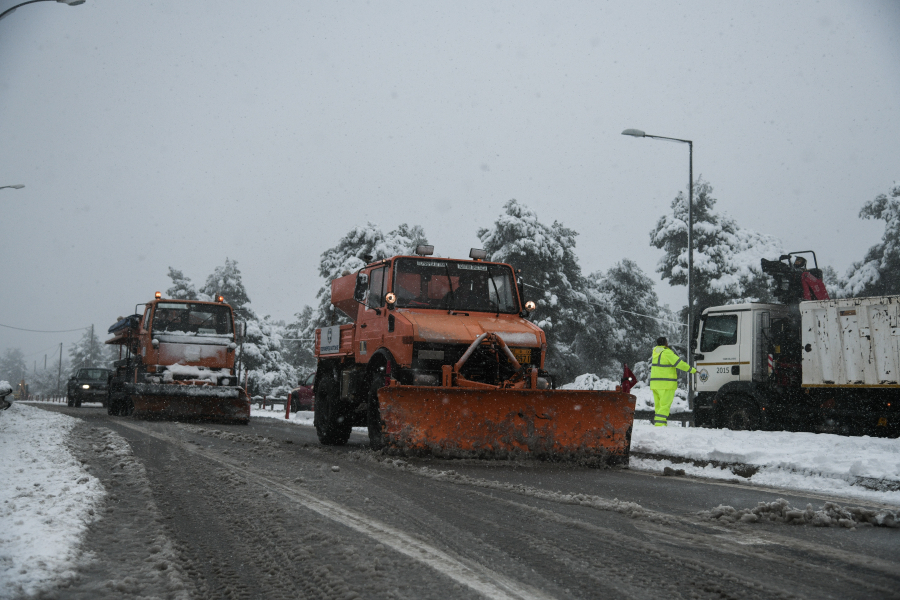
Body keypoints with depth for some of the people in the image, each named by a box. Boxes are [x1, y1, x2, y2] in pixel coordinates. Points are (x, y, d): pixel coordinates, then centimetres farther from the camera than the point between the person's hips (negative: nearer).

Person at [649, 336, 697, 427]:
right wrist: (693, 370, -5)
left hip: (655, 383, 8)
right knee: (665, 405, -10)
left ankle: (657, 423, 8)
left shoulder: (655, 351, 12)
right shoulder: (667, 353, -11)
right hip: (666, 384, -8)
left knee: (658, 405, 11)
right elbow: (679, 363, -12)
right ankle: (660, 424, -19)